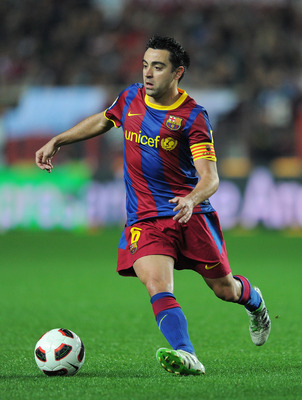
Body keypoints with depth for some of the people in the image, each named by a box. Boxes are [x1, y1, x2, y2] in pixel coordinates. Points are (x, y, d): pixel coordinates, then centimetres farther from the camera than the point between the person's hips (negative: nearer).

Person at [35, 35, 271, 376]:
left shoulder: (193, 116, -11)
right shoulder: (131, 98, 4)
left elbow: (210, 177, -18)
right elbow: (102, 121, 27)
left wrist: (192, 199, -39)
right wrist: (57, 141, 21)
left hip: (190, 214, -2)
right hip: (143, 218, 2)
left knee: (224, 289, 10)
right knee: (157, 287, -24)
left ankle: (253, 300, 47)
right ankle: (186, 357, -38)